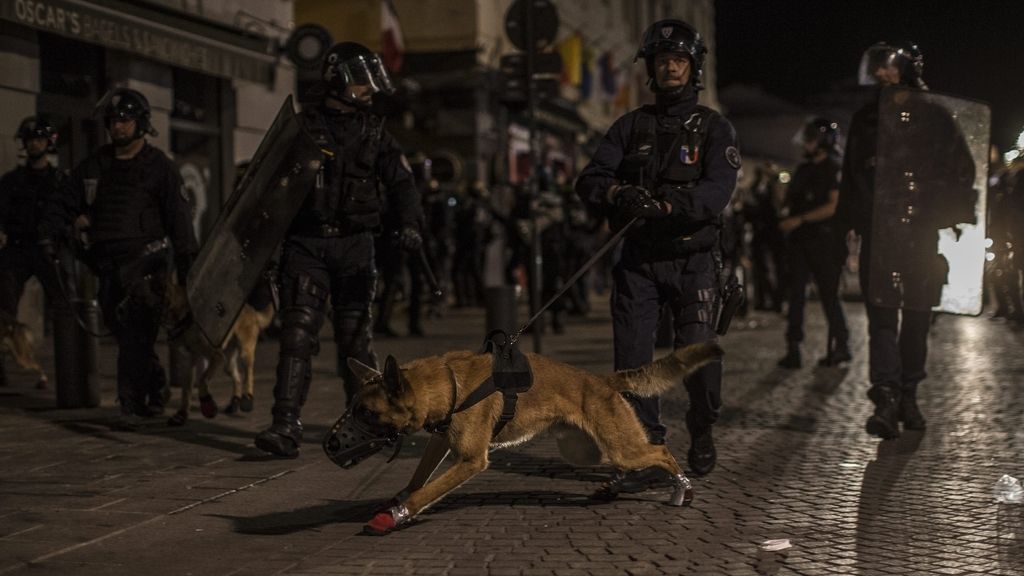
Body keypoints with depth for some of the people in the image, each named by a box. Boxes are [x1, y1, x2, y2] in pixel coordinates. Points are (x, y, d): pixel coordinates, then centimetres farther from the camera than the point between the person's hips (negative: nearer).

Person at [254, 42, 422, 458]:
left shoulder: (374, 131, 10)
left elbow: (401, 181, 3)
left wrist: (408, 223, -15)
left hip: (353, 243, 1)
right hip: (305, 243, -1)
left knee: (355, 335, 2)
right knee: (297, 333, -9)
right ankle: (285, 427, -12)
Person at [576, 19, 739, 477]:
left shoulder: (713, 128, 4)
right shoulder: (631, 126, 12)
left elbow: (717, 190, -12)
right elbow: (589, 180, 1)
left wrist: (666, 205, -30)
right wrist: (617, 193, -22)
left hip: (692, 259, -2)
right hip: (639, 257, 2)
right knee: (631, 355, -2)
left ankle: (702, 434, 15)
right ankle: (645, 440, 12)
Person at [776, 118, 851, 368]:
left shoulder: (834, 170, -5)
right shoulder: (803, 170, 17)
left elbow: (834, 206, -15)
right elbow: (790, 200, 24)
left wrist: (800, 219, -18)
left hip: (824, 240, -6)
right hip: (799, 239, 6)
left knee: (828, 294, 1)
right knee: (796, 293, 0)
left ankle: (840, 345, 15)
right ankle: (793, 351, -1)